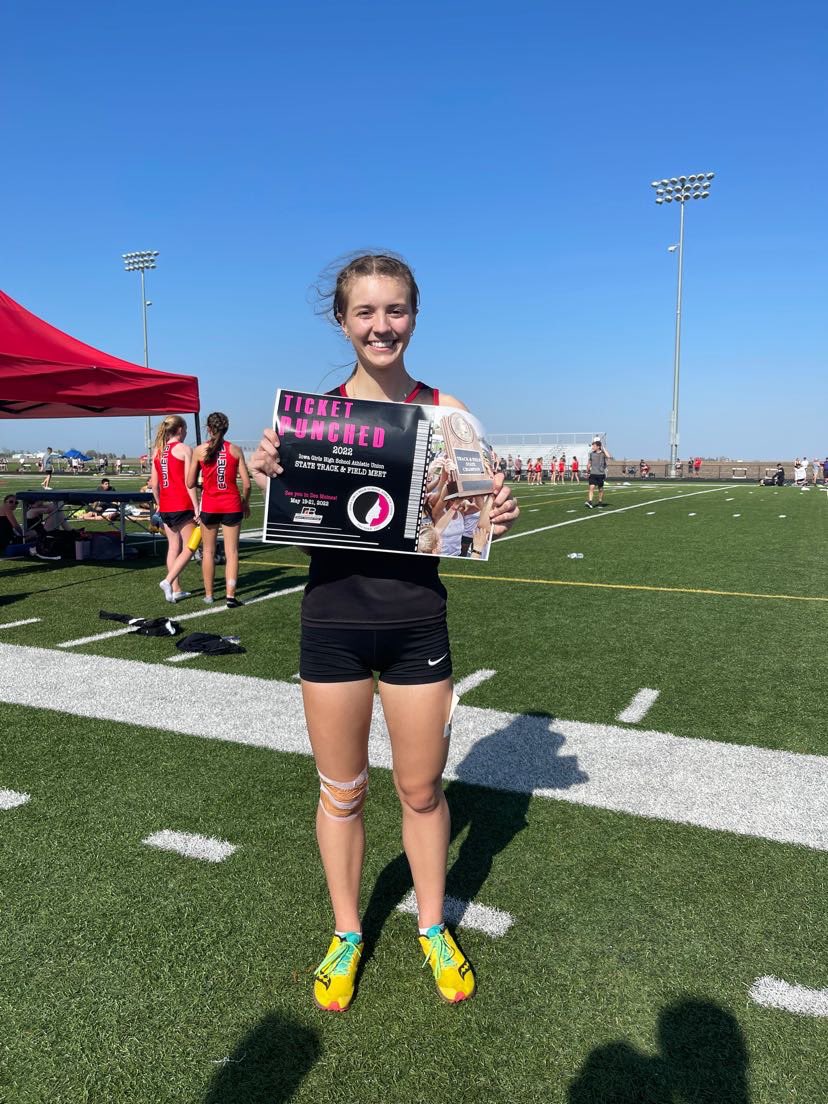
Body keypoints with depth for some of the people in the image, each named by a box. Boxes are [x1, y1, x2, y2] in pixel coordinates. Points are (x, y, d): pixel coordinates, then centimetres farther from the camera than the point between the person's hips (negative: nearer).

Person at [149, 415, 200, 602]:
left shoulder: (157, 450, 11)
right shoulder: (184, 449, -7)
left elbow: (154, 483, 11)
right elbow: (188, 482, -12)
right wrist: (196, 506, -11)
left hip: (165, 507, 7)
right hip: (182, 505, -7)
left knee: (173, 547, 13)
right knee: (189, 547, 1)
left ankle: (176, 589, 14)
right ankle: (168, 581, -13)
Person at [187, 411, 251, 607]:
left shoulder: (199, 450, -2)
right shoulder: (235, 450, -1)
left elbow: (190, 484, 0)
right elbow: (246, 483, -3)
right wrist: (246, 503, 14)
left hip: (209, 505, 0)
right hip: (232, 505, 0)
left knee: (208, 551, 13)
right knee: (231, 551, 4)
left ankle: (208, 595, 20)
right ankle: (230, 595, -3)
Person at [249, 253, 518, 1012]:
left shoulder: (444, 410, -3)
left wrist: (499, 518, -20)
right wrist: (266, 476, -21)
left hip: (416, 622, 0)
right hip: (333, 619, 0)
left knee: (422, 789, 15)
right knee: (342, 792, 15)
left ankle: (433, 928, 40)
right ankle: (346, 935, 39)